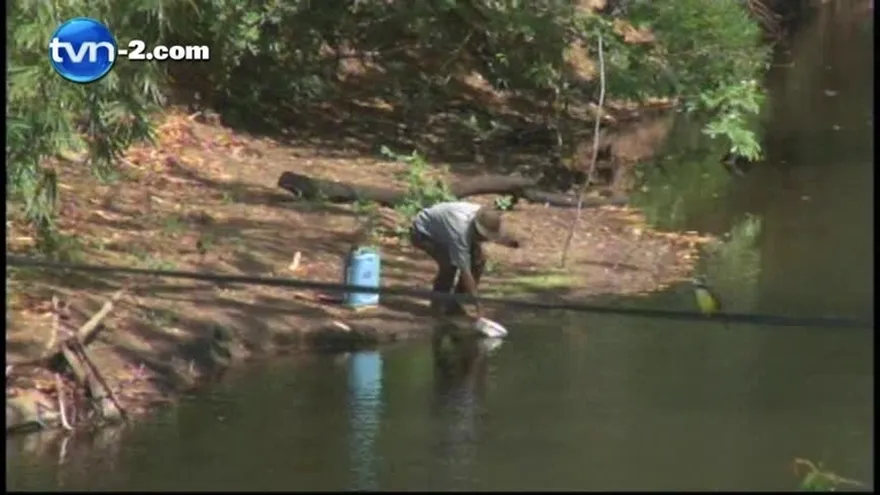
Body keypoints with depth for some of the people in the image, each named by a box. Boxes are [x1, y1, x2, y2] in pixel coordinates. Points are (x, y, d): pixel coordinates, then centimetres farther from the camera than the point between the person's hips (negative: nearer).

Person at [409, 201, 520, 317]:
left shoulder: (482, 215, -20)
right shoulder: (460, 233, -42)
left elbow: (500, 235, 3)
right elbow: (465, 271, -41)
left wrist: (510, 241, -20)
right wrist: (477, 303, -41)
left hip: (443, 230, 8)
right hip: (422, 232, -8)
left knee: (478, 258, -4)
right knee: (449, 262, -29)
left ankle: (455, 303, 5)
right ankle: (438, 303, -6)